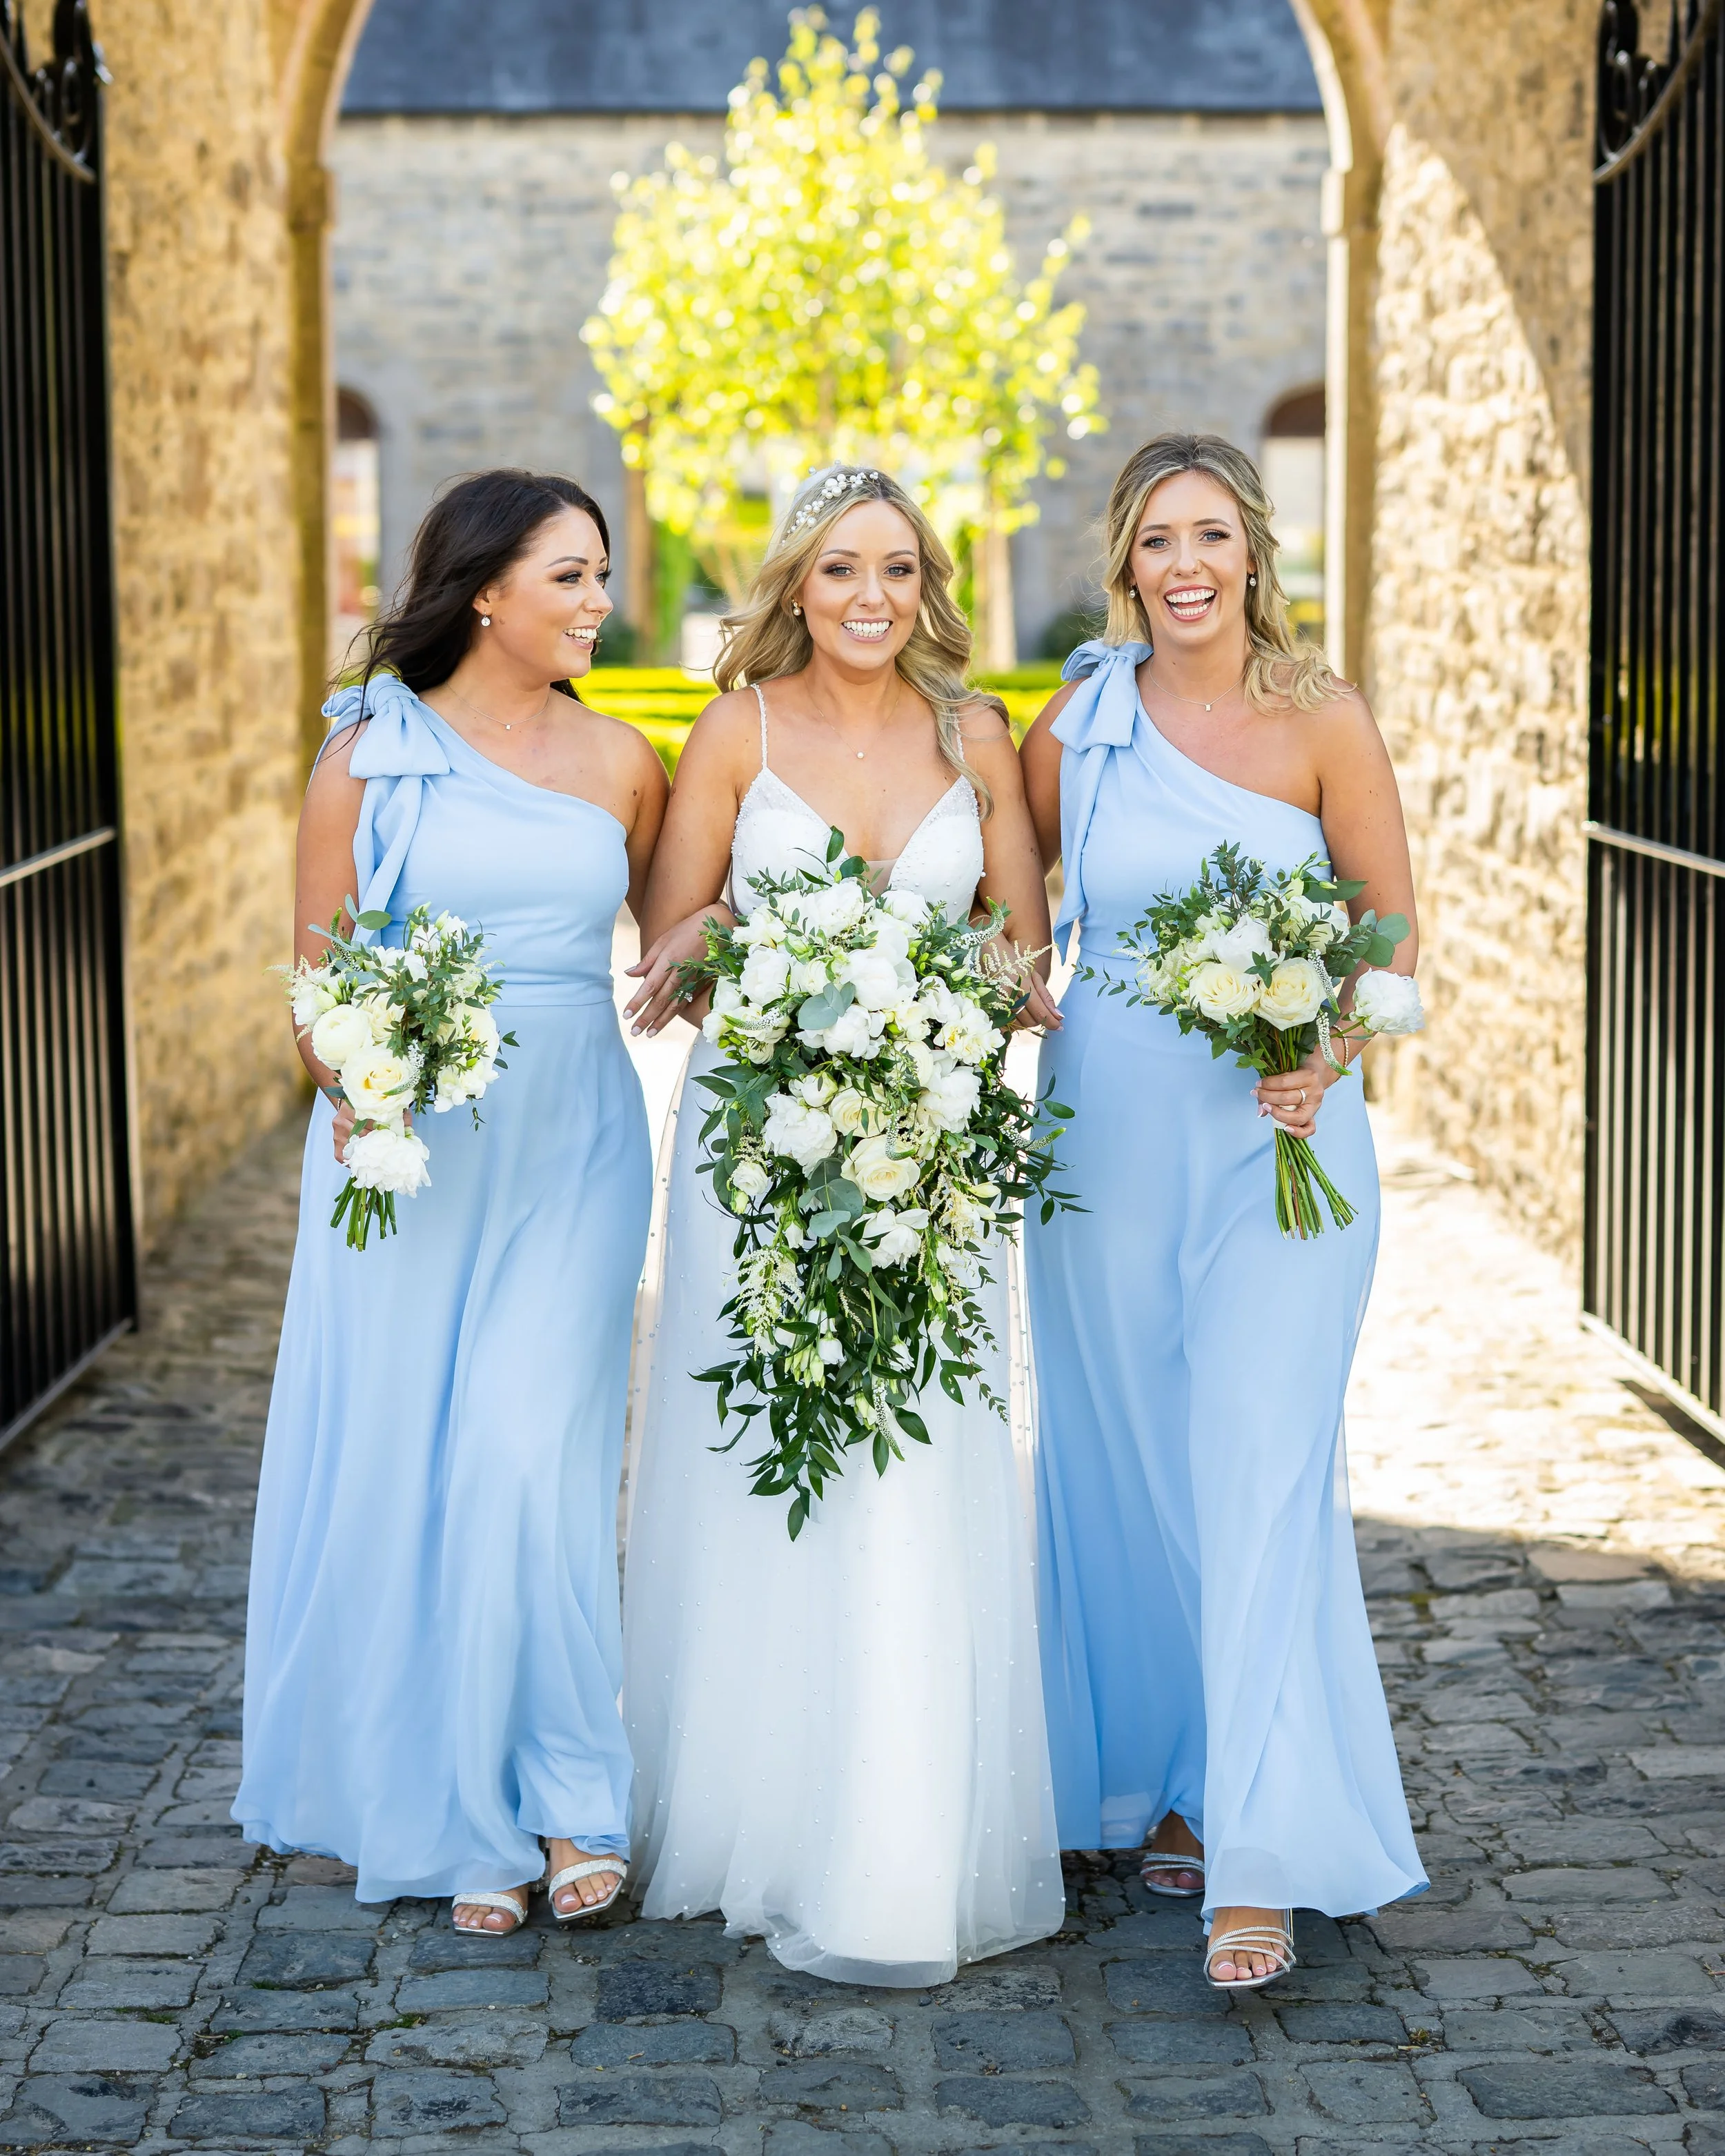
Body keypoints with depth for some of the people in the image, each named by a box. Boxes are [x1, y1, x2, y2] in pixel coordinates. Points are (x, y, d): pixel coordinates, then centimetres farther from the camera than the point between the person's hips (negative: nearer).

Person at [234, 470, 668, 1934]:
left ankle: (566, 1795, 8)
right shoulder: (373, 753, 1)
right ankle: (455, 1814, 17)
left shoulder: (622, 764, 8)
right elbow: (318, 964, 1)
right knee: (400, 1470, 3)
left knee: (532, 1457, -8)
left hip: (570, 1143, 1)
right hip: (406, 1145, -1)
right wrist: (351, 1089, -16)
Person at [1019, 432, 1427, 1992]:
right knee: (1122, 1476, 9)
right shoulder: (1078, 726, 4)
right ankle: (1164, 1784, 27)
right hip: (1106, 1135, 3)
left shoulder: (1321, 721, -3)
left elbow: (1394, 936, 0)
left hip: (1277, 1139, -3)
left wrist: (1325, 1061, -17)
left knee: (1259, 1473, -9)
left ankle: (1260, 1860, -6)